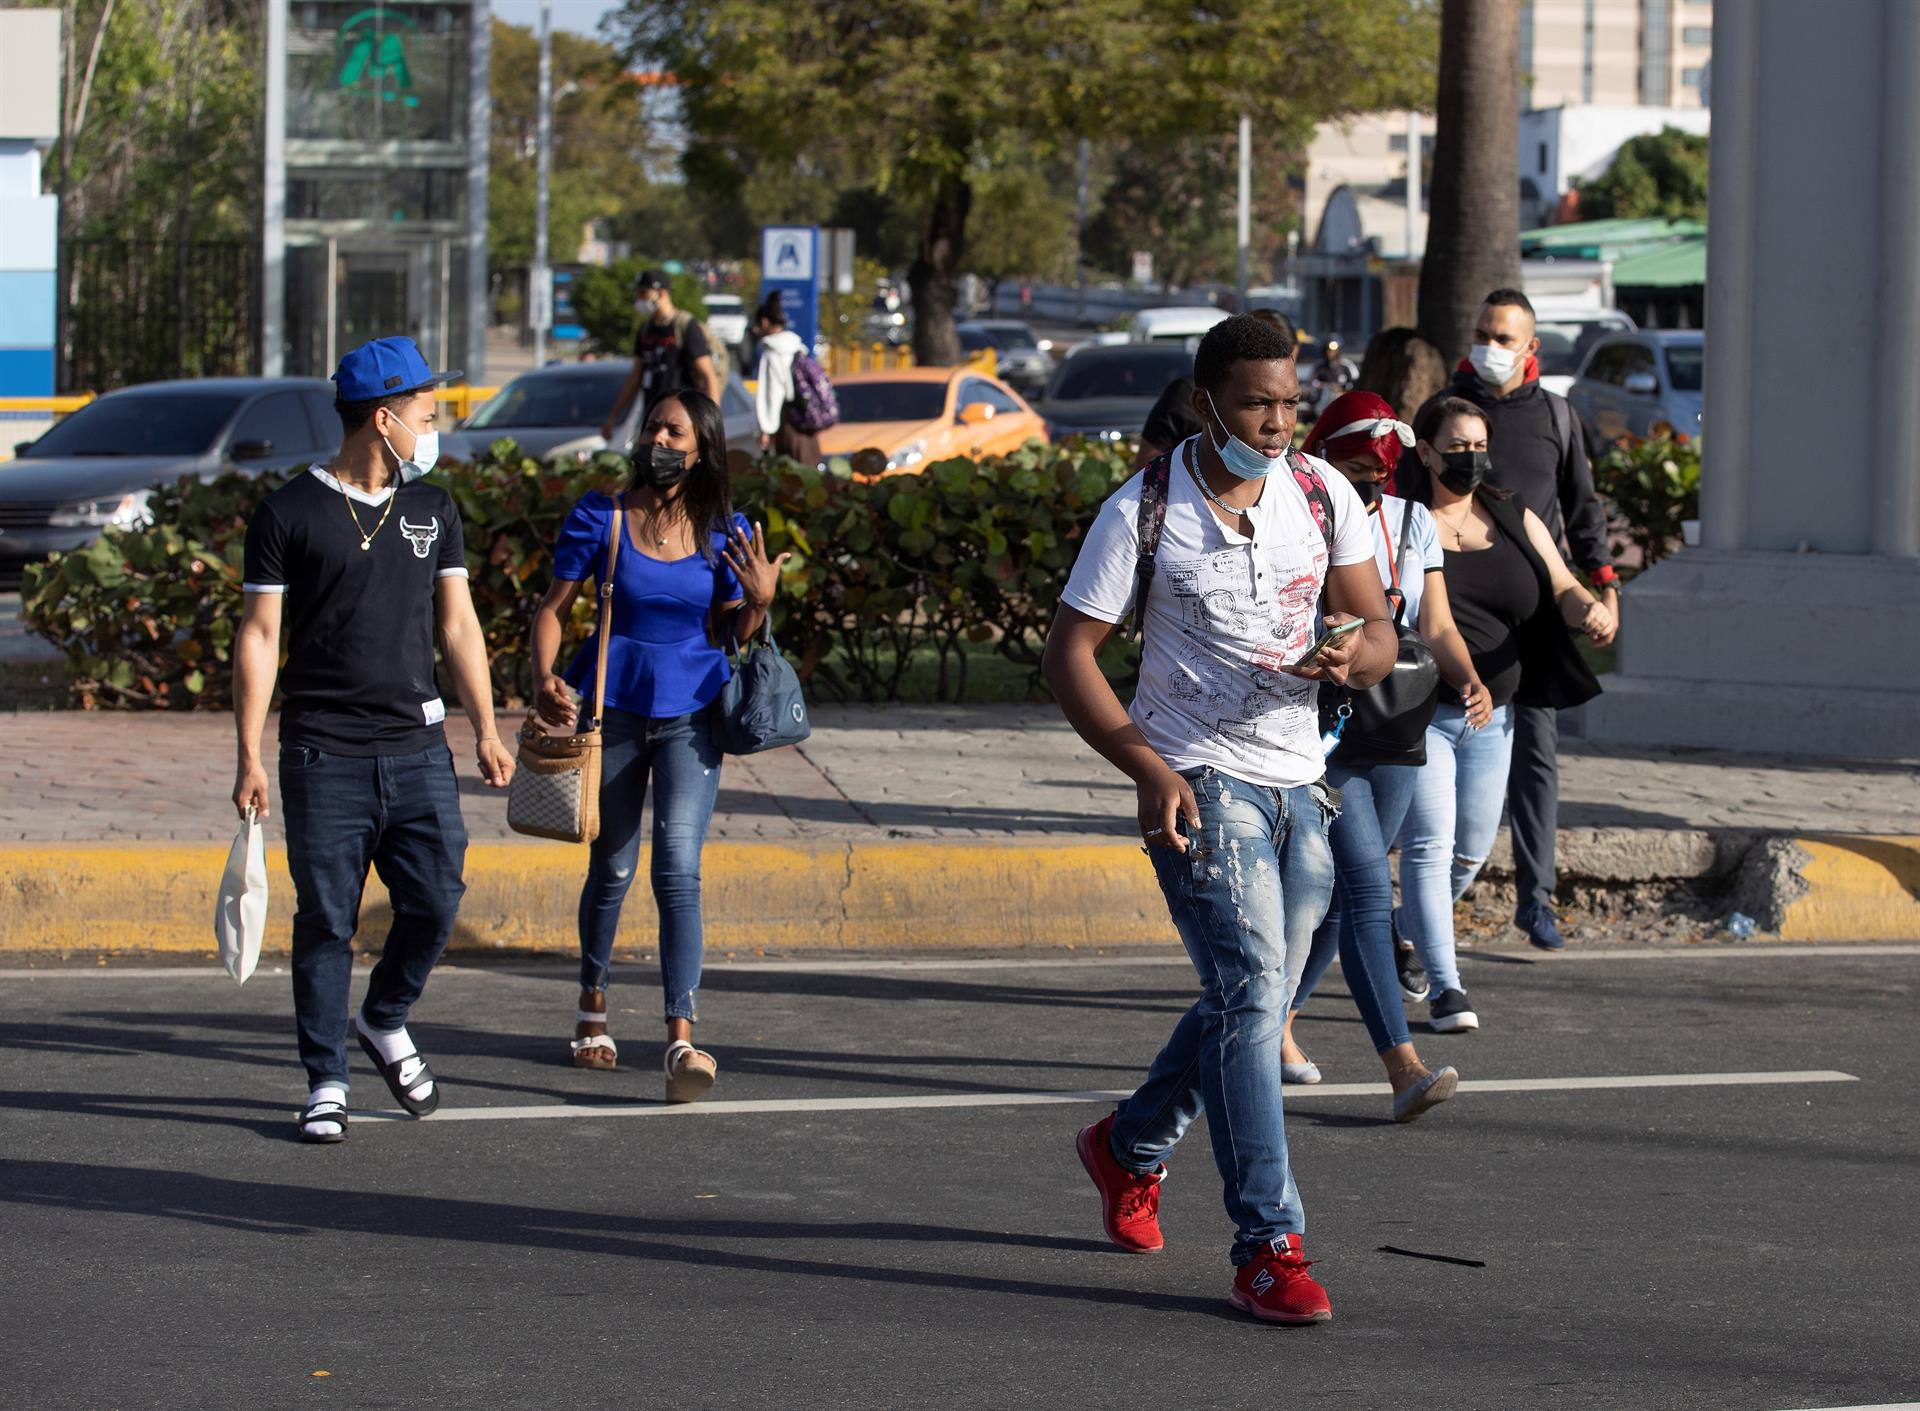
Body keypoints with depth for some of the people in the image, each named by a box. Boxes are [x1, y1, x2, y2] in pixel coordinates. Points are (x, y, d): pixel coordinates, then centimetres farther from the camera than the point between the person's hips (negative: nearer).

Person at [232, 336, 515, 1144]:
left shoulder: (432, 509, 13)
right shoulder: (291, 515, -1)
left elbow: (458, 623, 16)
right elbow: (259, 636, -1)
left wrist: (486, 730, 10)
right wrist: (249, 757, -5)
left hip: (417, 750, 4)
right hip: (324, 758, -4)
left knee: (436, 900, -4)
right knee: (326, 922, -1)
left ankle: (387, 1023, 23)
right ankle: (325, 1083, 9)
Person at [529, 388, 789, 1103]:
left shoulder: (725, 532, 1)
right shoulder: (601, 517, -3)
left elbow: (731, 635, 8)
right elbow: (554, 606, 3)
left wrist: (759, 600, -13)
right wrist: (546, 679, -13)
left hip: (690, 714, 0)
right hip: (613, 706, 0)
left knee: (678, 867, -14)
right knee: (612, 866, 12)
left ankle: (682, 1041, -21)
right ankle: (593, 1003, 38)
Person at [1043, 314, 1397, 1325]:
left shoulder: (1322, 493, 3)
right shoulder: (1143, 511, -9)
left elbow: (1376, 630, 5)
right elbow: (1069, 655, -7)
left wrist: (1355, 654, -21)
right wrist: (1149, 771, -19)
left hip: (1297, 782, 6)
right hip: (1199, 779, -5)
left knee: (1251, 1001, 15)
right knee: (1250, 988, -19)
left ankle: (1129, 1146, 43)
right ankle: (1268, 1248, -21)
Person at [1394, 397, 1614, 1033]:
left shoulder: (1515, 521, 9)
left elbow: (1561, 588, 4)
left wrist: (1590, 608, -20)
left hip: (1490, 718, 6)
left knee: (1469, 854, 13)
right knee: (1429, 846, -13)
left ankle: (1403, 935, 40)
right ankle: (1445, 988, -12)